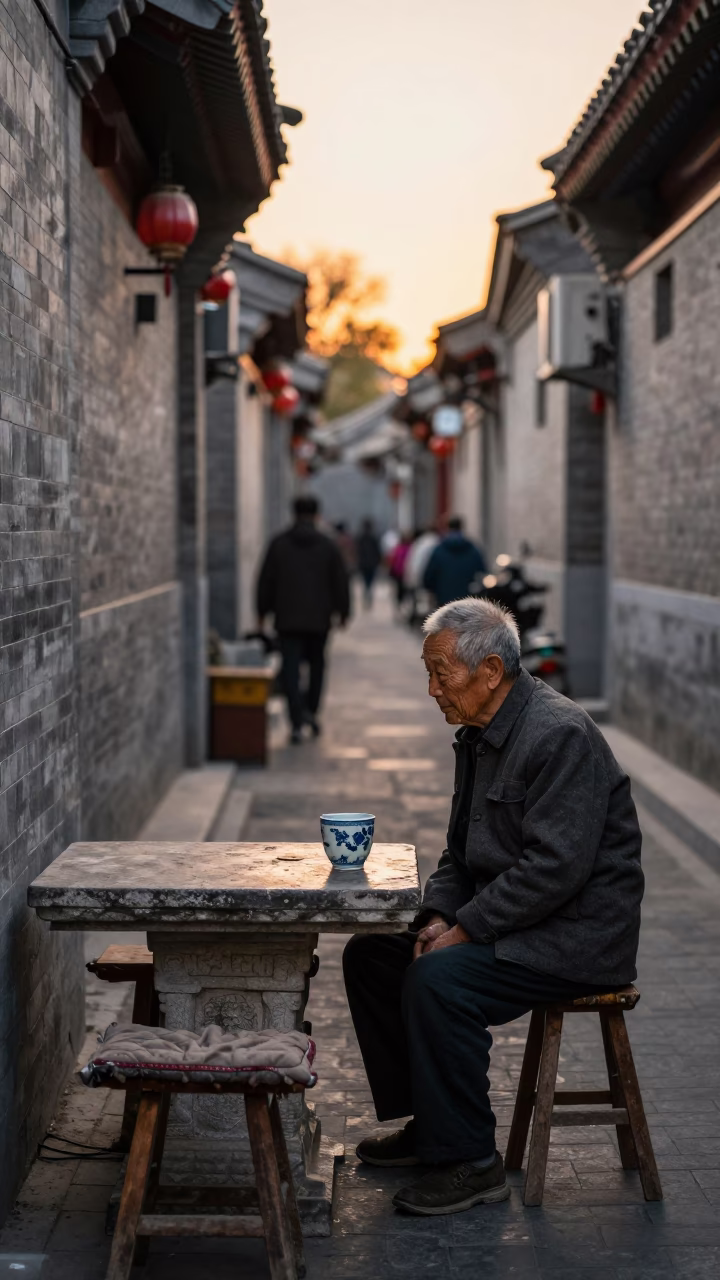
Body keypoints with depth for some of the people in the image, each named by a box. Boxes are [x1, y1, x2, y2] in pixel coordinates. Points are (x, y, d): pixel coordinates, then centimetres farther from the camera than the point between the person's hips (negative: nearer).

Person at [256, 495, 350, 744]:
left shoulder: (278, 544, 0)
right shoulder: (328, 546, 0)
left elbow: (265, 581, 3)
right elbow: (340, 581, 2)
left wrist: (263, 611, 12)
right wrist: (343, 612, 12)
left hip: (287, 618, -1)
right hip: (319, 618, 1)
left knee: (291, 670, -2)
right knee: (316, 663, 20)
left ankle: (297, 724, -9)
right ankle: (311, 710, 13)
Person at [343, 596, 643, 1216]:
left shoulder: (561, 735, -21)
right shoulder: (479, 734, 9)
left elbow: (554, 868, -27)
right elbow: (462, 851, 16)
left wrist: (466, 930, -21)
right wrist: (438, 917, -2)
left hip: (576, 936, -10)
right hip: (507, 921, 10)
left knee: (437, 979, -28)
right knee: (370, 952, 7)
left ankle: (469, 1160, -14)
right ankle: (427, 1120, 16)